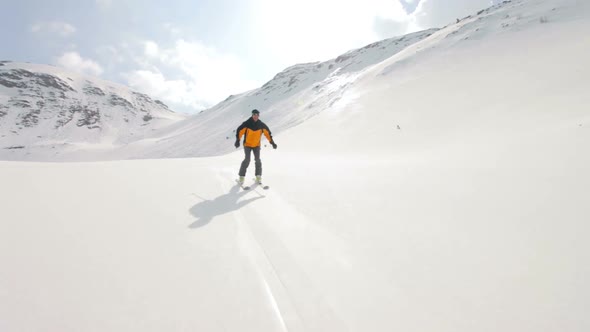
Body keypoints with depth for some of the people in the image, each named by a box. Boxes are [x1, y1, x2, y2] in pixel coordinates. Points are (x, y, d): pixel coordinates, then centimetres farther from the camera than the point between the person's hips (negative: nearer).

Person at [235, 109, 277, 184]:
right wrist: (237, 141, -21)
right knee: (247, 160, -12)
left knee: (257, 160, -4)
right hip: (247, 145, -2)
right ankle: (241, 176, 0)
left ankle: (258, 176, 9)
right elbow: (239, 131, -10)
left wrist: (272, 142, 3)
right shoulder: (247, 123, -12)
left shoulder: (261, 125, -4)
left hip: (256, 145, 2)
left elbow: (267, 132, 6)